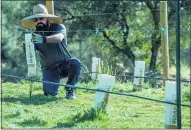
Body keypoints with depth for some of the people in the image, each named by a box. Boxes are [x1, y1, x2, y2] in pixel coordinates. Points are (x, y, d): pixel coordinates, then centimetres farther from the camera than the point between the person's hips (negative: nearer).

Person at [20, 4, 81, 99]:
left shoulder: (58, 27, -10)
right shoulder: (35, 35, -3)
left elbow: (59, 38, -34)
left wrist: (43, 39, -52)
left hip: (64, 64, -1)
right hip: (49, 69, 1)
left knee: (76, 63, -34)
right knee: (49, 92, -23)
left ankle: (69, 89, -8)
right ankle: (56, 81, 16)